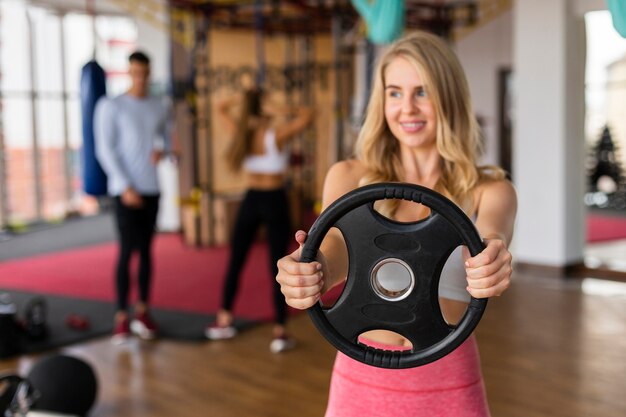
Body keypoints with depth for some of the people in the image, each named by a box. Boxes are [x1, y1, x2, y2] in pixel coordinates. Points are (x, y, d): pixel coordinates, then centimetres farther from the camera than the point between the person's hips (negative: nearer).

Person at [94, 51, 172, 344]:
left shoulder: (160, 108, 9)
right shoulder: (110, 107, -4)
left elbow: (167, 137, 21)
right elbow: (105, 150, -8)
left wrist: (162, 150, -4)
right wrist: (125, 187, -15)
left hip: (151, 189, 4)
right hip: (125, 190, -4)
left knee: (146, 250, 8)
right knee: (127, 250, -8)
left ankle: (143, 311, 16)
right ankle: (122, 317, -1)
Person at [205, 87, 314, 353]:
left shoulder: (240, 133, -1)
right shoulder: (277, 135, -14)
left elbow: (221, 109, 16)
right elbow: (308, 114, -11)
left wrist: (243, 99, 2)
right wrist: (281, 110, -14)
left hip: (251, 201, 4)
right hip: (275, 201, -4)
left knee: (235, 262, 14)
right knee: (278, 267, -1)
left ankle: (224, 321, 21)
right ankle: (280, 333, 1)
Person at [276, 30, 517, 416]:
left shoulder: (489, 190, -3)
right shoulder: (350, 177, -1)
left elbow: (490, 237, -24)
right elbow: (340, 242, -20)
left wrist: (491, 263, -47)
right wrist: (316, 272, -43)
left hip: (449, 383, 0)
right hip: (362, 378, 1)